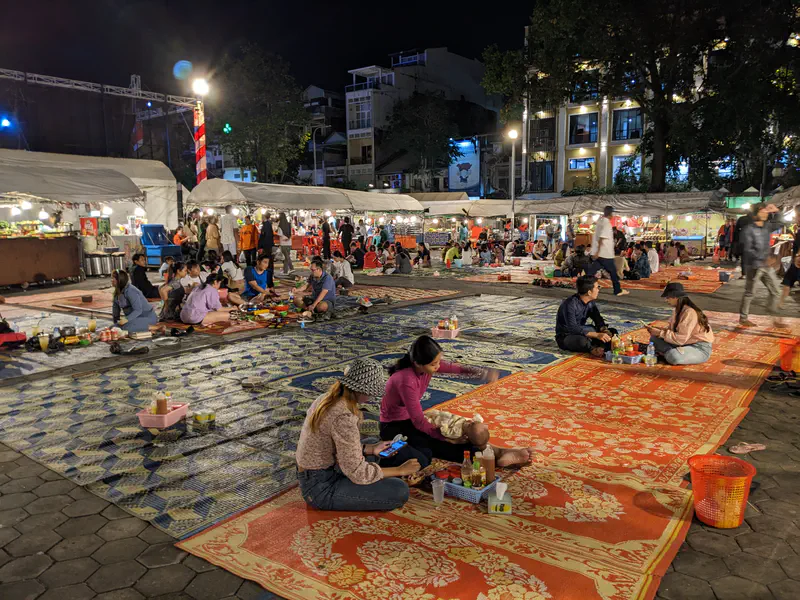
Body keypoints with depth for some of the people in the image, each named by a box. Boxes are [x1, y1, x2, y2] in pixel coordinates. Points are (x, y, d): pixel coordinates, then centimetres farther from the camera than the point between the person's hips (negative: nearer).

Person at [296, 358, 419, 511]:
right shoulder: (344, 416, -29)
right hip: (322, 488, -9)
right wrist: (399, 470, -15)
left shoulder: (327, 399, 0)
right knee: (400, 491, -17)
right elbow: (357, 473, -25)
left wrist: (371, 449, 7)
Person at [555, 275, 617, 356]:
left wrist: (605, 330, -18)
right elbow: (573, 329, -34)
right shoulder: (570, 304, -26)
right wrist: (597, 335, -38)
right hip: (565, 338, -8)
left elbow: (598, 320, 5)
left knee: (612, 332, -2)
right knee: (583, 340, -40)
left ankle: (598, 348, -24)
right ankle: (592, 349, -10)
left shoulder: (590, 302, -1)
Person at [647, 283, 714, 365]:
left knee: (672, 357, -37)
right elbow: (672, 328, 7)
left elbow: (681, 339, -26)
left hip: (700, 348, -9)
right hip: (686, 343, 9)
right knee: (654, 339, 2)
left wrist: (660, 333, -21)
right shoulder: (677, 309, 4)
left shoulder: (689, 312, -24)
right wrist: (658, 329, -10)